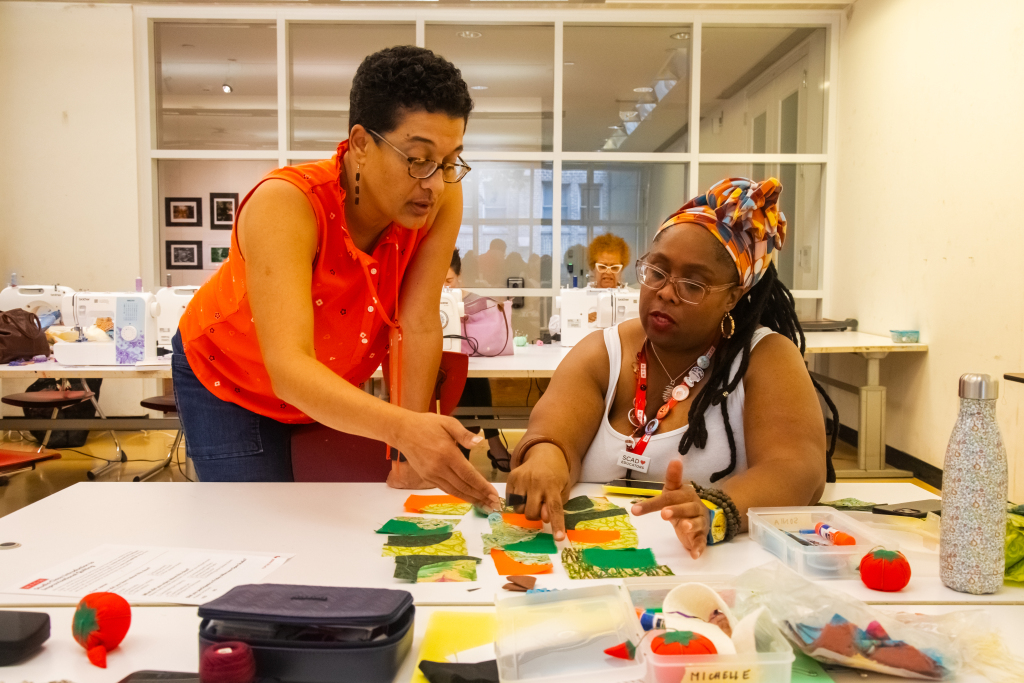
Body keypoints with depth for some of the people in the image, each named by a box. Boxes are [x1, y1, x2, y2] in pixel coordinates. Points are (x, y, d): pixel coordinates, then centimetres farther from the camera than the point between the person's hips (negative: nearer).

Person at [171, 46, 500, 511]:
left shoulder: (443, 200, -24)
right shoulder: (285, 204, -36)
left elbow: (419, 325, -23)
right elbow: (288, 368, -45)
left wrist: (411, 453, -28)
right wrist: (402, 428, -60)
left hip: (333, 390, 4)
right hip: (225, 383, -3)